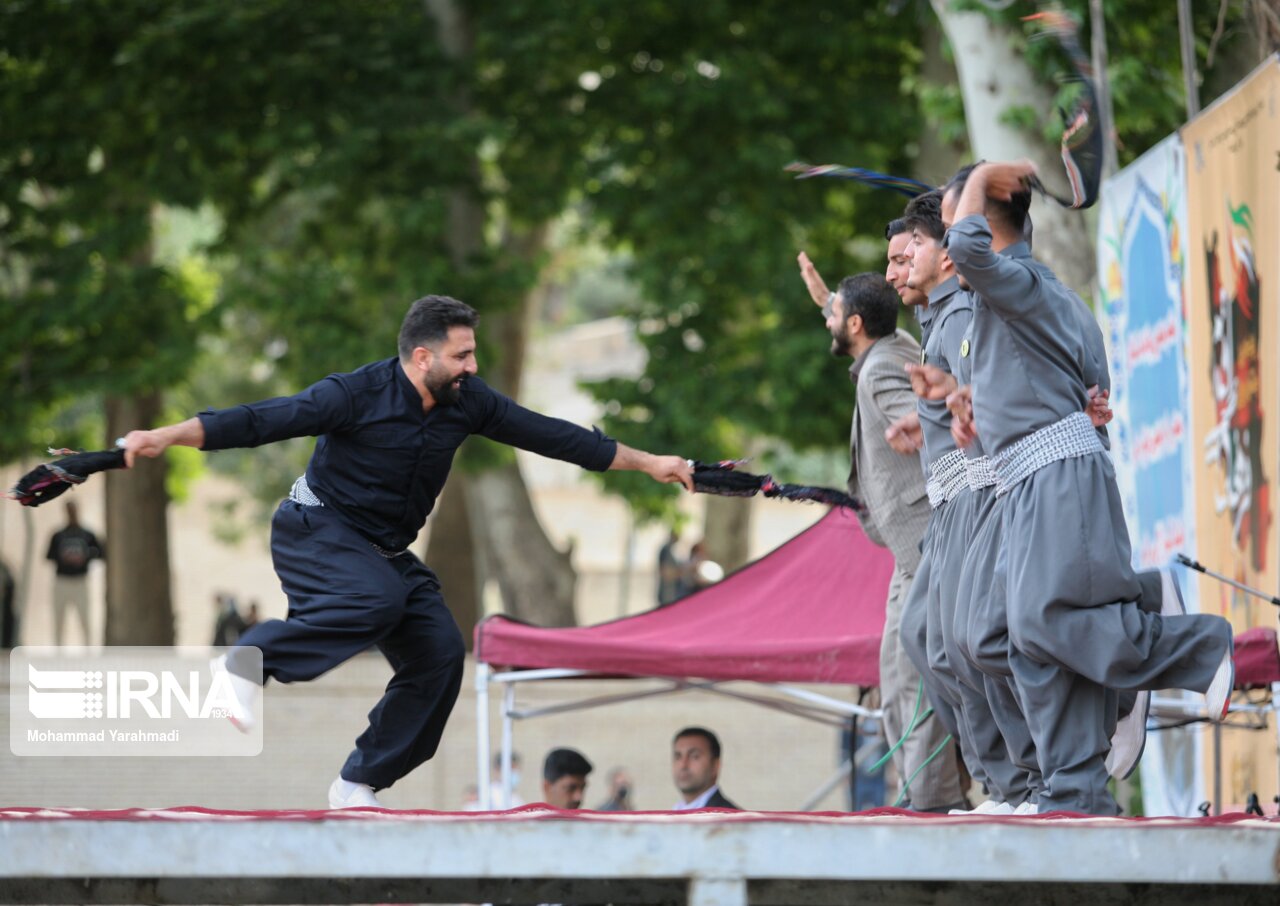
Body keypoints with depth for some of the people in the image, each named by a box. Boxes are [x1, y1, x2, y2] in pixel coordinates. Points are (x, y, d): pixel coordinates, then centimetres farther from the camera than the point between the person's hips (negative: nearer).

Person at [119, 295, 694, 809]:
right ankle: (247, 664, -26)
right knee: (381, 599, -36)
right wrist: (164, 437, -35)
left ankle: (358, 786, 3)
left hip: (387, 552, 7)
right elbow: (262, 420, -26)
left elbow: (550, 436, 4)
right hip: (317, 533, -7)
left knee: (439, 655, -7)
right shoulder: (359, 395, -22)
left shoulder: (465, 402, -5)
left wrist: (647, 463, 8)